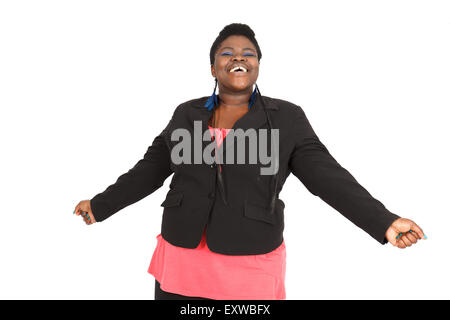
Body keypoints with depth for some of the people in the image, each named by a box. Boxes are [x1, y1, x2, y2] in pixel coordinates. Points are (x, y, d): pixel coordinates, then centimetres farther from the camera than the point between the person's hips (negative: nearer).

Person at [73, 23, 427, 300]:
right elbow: (148, 171, 10)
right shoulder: (187, 115, 5)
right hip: (182, 258, 3)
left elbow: (327, 176, -9)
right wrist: (101, 206, 10)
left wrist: (383, 222, -19)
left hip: (250, 266, -2)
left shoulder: (287, 119, -3)